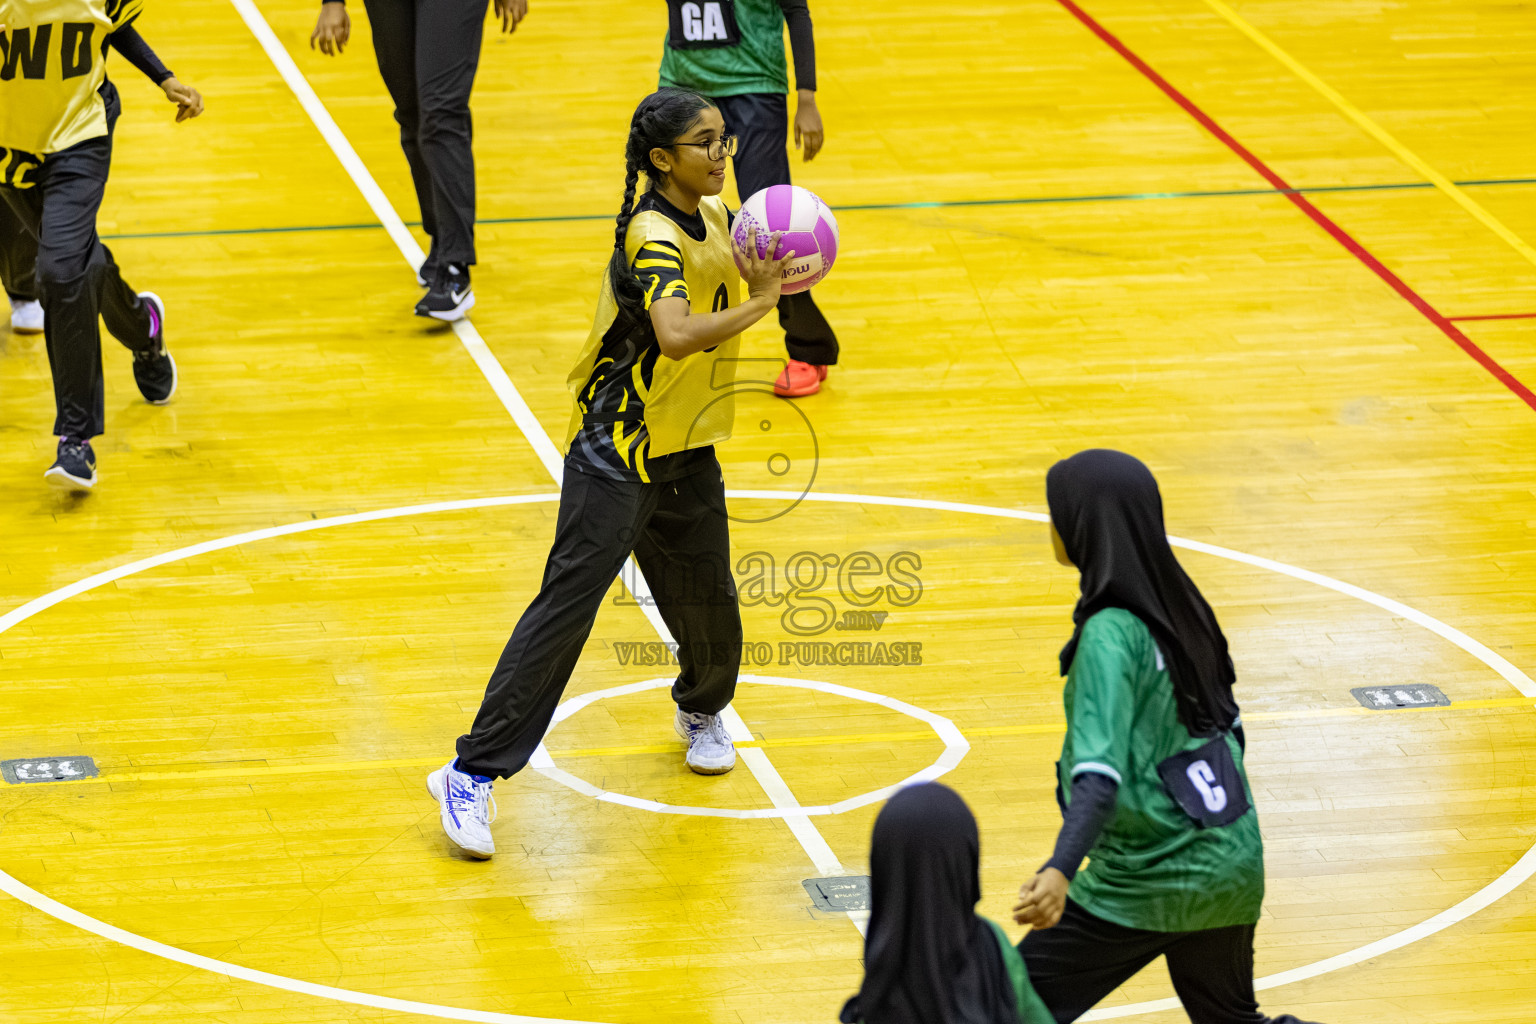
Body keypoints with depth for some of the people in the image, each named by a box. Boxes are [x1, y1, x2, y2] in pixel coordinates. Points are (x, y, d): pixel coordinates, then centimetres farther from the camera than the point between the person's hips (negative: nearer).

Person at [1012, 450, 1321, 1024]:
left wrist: (1059, 871, -44)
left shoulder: (1111, 636, -20)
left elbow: (1101, 776, -32)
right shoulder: (1179, 605, 4)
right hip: (1233, 867, 8)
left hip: (1152, 884, -8)